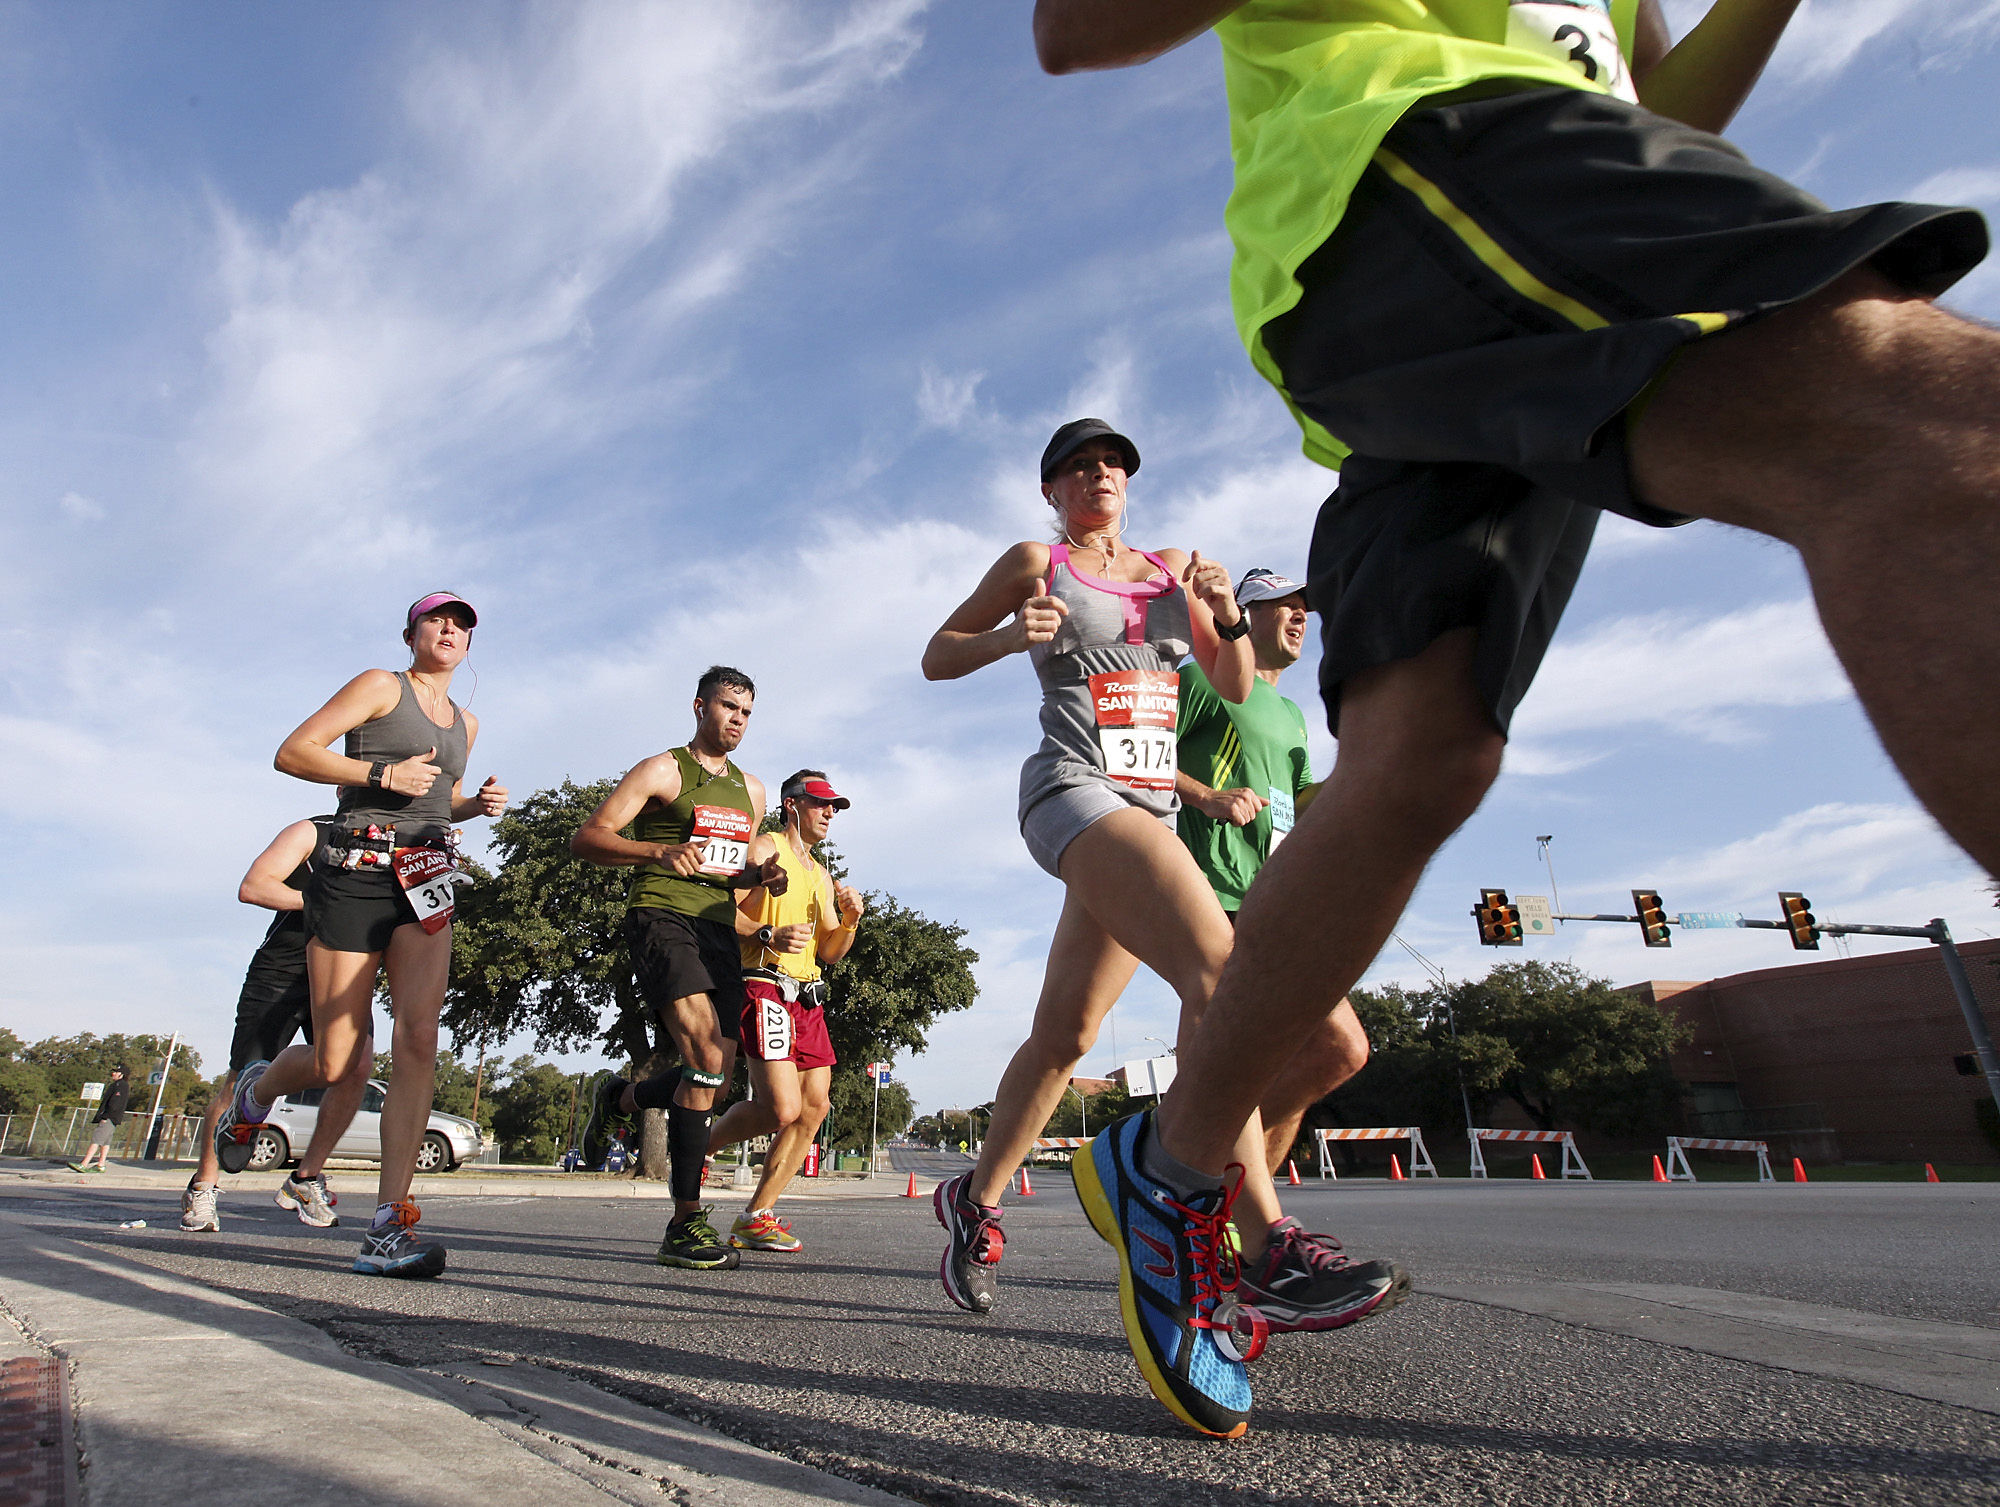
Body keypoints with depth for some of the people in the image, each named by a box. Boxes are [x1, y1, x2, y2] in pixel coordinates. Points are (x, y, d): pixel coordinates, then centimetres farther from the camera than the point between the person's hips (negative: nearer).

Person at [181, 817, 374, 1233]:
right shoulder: (311, 833, -4)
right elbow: (251, 888, -11)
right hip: (280, 974, -3)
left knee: (357, 1062, -19)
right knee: (243, 1082, 0)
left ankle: (306, 1177, -2)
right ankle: (202, 1187, 24)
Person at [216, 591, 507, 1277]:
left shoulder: (466, 723, 21)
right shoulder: (380, 685, 4)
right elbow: (293, 753, -2)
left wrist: (477, 803, 12)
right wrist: (381, 772, -14)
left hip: (426, 880, 4)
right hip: (356, 872, -4)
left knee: (418, 1040, -14)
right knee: (338, 1064, -1)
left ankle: (388, 1228, -13)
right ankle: (257, 1089, 37)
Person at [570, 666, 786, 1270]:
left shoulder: (751, 790, 20)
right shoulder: (663, 770, 0)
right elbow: (586, 839, -8)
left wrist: (761, 874, 7)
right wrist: (659, 850, -25)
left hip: (720, 930, 7)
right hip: (662, 919, -7)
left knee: (716, 1073, 5)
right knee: (707, 1056, -22)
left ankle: (621, 1099, 36)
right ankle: (686, 1223, -13)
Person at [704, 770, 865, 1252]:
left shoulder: (821, 876, 25)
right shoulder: (765, 847, 2)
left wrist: (849, 919, 3)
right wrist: (770, 936, -26)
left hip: (807, 997, 8)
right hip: (764, 986, -8)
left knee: (814, 1108, 0)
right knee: (782, 1109, -18)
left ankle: (756, 1216, 11)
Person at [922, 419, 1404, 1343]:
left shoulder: (1171, 568, 21)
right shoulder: (1035, 563, 9)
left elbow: (1234, 688, 19)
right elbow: (937, 658, 11)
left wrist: (1228, 618, 0)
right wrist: (1010, 637, -8)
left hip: (1150, 810, 6)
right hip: (1073, 789, -6)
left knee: (1064, 1035, 7)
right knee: (1218, 966, -27)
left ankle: (976, 1200, 25)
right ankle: (1268, 1246, -26)